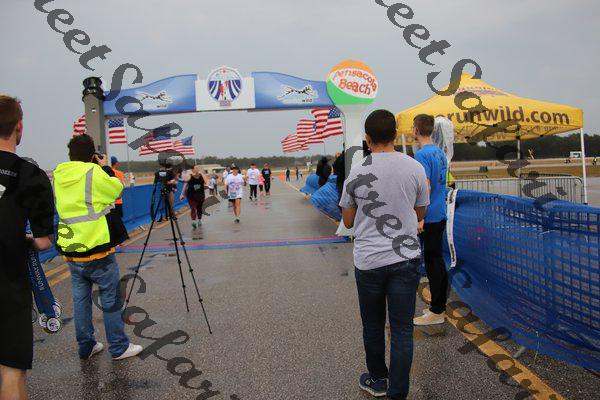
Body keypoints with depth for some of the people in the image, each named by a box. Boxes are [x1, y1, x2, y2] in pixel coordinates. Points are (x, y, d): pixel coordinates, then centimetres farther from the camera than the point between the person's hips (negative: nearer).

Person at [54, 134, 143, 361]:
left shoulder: (59, 176, 5)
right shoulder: (93, 173, -14)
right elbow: (117, 189, -1)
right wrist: (106, 168, 10)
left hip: (71, 252, 6)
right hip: (97, 251, -6)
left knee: (80, 300, 15)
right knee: (111, 300, 5)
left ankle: (86, 347, 25)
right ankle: (119, 348, 14)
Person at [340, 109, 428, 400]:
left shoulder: (356, 173, -6)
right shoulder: (415, 169, -2)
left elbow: (347, 221, 4)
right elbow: (420, 214, 11)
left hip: (368, 259, 0)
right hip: (405, 258, 1)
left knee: (373, 326, 17)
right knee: (402, 329, 8)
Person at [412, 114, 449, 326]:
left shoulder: (422, 155, -16)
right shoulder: (440, 153, 12)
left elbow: (426, 188, -23)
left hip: (430, 217, -9)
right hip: (440, 215, 9)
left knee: (433, 262, -2)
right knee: (438, 260, 15)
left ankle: (436, 311, 6)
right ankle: (440, 306, 24)